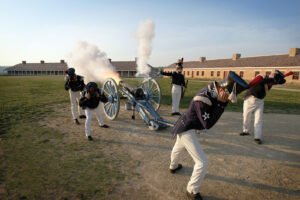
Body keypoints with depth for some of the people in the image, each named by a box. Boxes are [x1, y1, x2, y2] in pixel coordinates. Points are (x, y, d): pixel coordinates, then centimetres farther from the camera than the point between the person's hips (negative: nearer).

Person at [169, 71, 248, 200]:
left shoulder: (213, 87, -11)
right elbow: (208, 125, -29)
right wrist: (221, 104, -32)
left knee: (178, 148, 34)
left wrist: (223, 101, -17)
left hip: (184, 127, 10)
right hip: (186, 130, -10)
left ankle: (173, 166, 63)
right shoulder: (201, 101, -35)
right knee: (202, 163, -6)